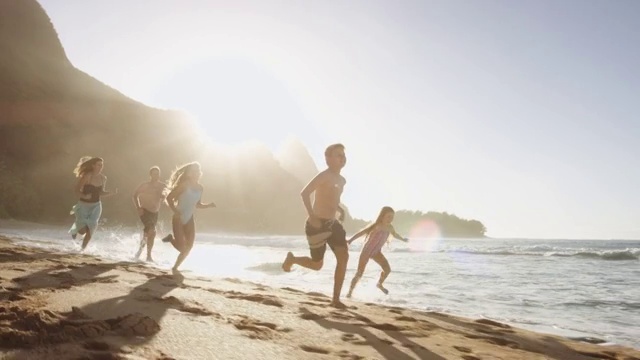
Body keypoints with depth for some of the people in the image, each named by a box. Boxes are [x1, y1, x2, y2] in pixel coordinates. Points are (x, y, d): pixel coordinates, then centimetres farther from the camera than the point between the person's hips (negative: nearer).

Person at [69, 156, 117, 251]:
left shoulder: (103, 178, 0)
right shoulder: (86, 176, -16)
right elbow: (77, 190, -12)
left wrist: (112, 193, -4)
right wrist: (84, 196, -30)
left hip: (96, 206, 4)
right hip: (84, 205, -4)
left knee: (90, 231, -3)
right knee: (82, 230, -7)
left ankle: (82, 249, 18)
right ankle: (75, 229, 30)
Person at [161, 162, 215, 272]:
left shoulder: (200, 188, 6)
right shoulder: (184, 185, -12)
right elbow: (169, 198, -12)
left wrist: (208, 205, 0)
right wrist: (175, 211, -21)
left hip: (189, 220, 6)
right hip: (178, 218, -6)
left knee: (188, 247, 1)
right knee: (182, 247, -12)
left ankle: (175, 267, 20)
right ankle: (171, 238, 20)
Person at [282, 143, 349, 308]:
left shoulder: (342, 180, 13)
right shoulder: (324, 175, -15)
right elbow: (304, 193, -25)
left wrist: (340, 209, 11)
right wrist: (312, 216, -29)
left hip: (332, 224, 8)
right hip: (317, 225, -7)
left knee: (344, 257, -9)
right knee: (317, 265, 4)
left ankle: (336, 299, -3)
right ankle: (292, 258, 35)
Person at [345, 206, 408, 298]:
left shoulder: (390, 228, -4)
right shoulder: (376, 226, -24)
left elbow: (395, 235, 20)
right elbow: (361, 232, -32)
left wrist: (403, 239, 39)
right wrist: (350, 240, -44)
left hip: (377, 252, 6)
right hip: (366, 251, -6)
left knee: (387, 269, -8)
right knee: (359, 273, -8)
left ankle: (379, 284, 20)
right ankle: (350, 291, 9)